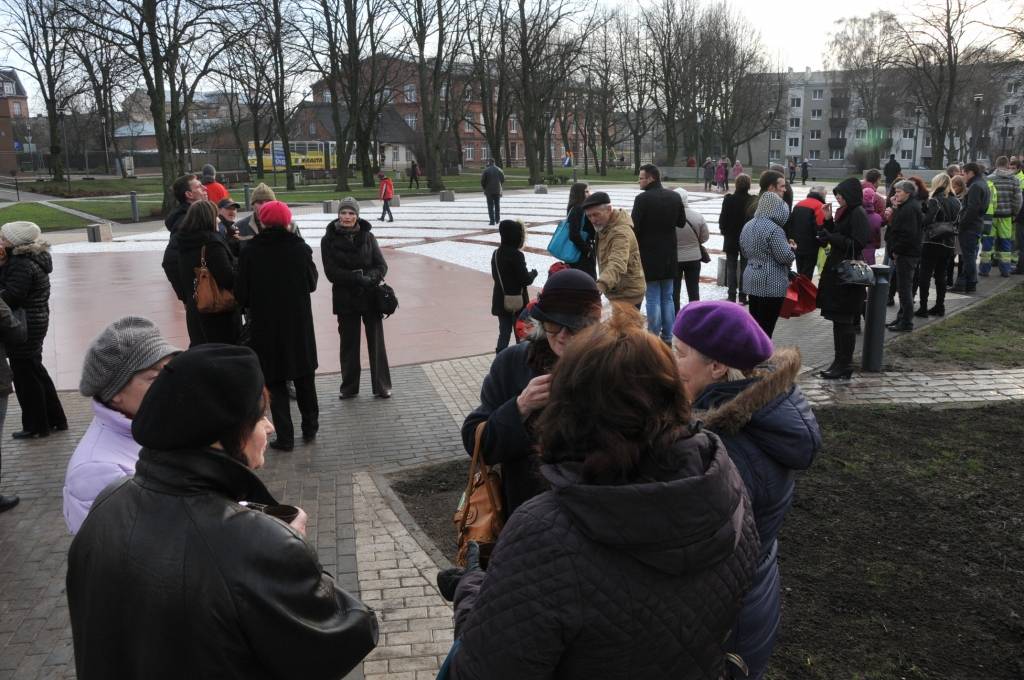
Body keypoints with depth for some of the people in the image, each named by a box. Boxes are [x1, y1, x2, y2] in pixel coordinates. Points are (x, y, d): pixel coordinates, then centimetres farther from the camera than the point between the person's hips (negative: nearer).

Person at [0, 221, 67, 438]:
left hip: (25, 326, -10)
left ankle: (36, 426, 14)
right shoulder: (32, 258, 9)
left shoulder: (22, 265, -21)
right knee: (35, 371, 20)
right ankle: (55, 419, 29)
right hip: (36, 322, 10)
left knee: (25, 375, 2)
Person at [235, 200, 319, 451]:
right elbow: (312, 283, 2)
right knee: (304, 377, 18)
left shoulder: (249, 252, -11)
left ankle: (285, 437, 9)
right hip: (299, 324, 1)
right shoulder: (300, 249, -9)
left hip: (265, 326, -1)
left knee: (275, 382, 8)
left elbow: (241, 294, -6)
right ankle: (310, 428, 28)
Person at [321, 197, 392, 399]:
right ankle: (349, 387, 21)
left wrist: (369, 278, -21)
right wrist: (359, 279, -20)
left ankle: (381, 386, 13)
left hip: (371, 297, 1)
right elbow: (331, 272, -9)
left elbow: (382, 266, -1)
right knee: (349, 344, 9)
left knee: (376, 342, 3)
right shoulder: (329, 240, -3)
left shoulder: (367, 237, 1)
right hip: (345, 299, -1)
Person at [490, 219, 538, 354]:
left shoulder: (496, 254, 2)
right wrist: (533, 273, 0)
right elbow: (525, 280, -18)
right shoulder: (516, 255, -19)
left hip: (501, 302, 6)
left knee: (504, 333, 12)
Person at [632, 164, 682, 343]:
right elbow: (681, 222, 11)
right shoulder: (675, 197, 2)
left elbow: (634, 227, -16)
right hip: (669, 254, 5)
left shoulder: (643, 198, -15)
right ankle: (667, 337, 18)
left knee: (653, 298, 1)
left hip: (649, 255, -5)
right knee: (667, 297, 14)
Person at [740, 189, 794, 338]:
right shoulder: (774, 229, -18)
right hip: (772, 285, -8)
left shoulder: (748, 226, 9)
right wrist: (791, 248, 3)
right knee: (766, 327, -2)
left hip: (752, 281, 8)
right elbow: (785, 257, -17)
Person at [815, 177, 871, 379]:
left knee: (844, 321, -4)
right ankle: (841, 362, 21)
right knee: (839, 321, 13)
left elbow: (857, 244, -19)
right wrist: (828, 220, 6)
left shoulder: (858, 214, -13)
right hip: (837, 271, 9)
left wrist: (831, 237, -19)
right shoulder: (846, 212, 15)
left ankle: (844, 366, 3)